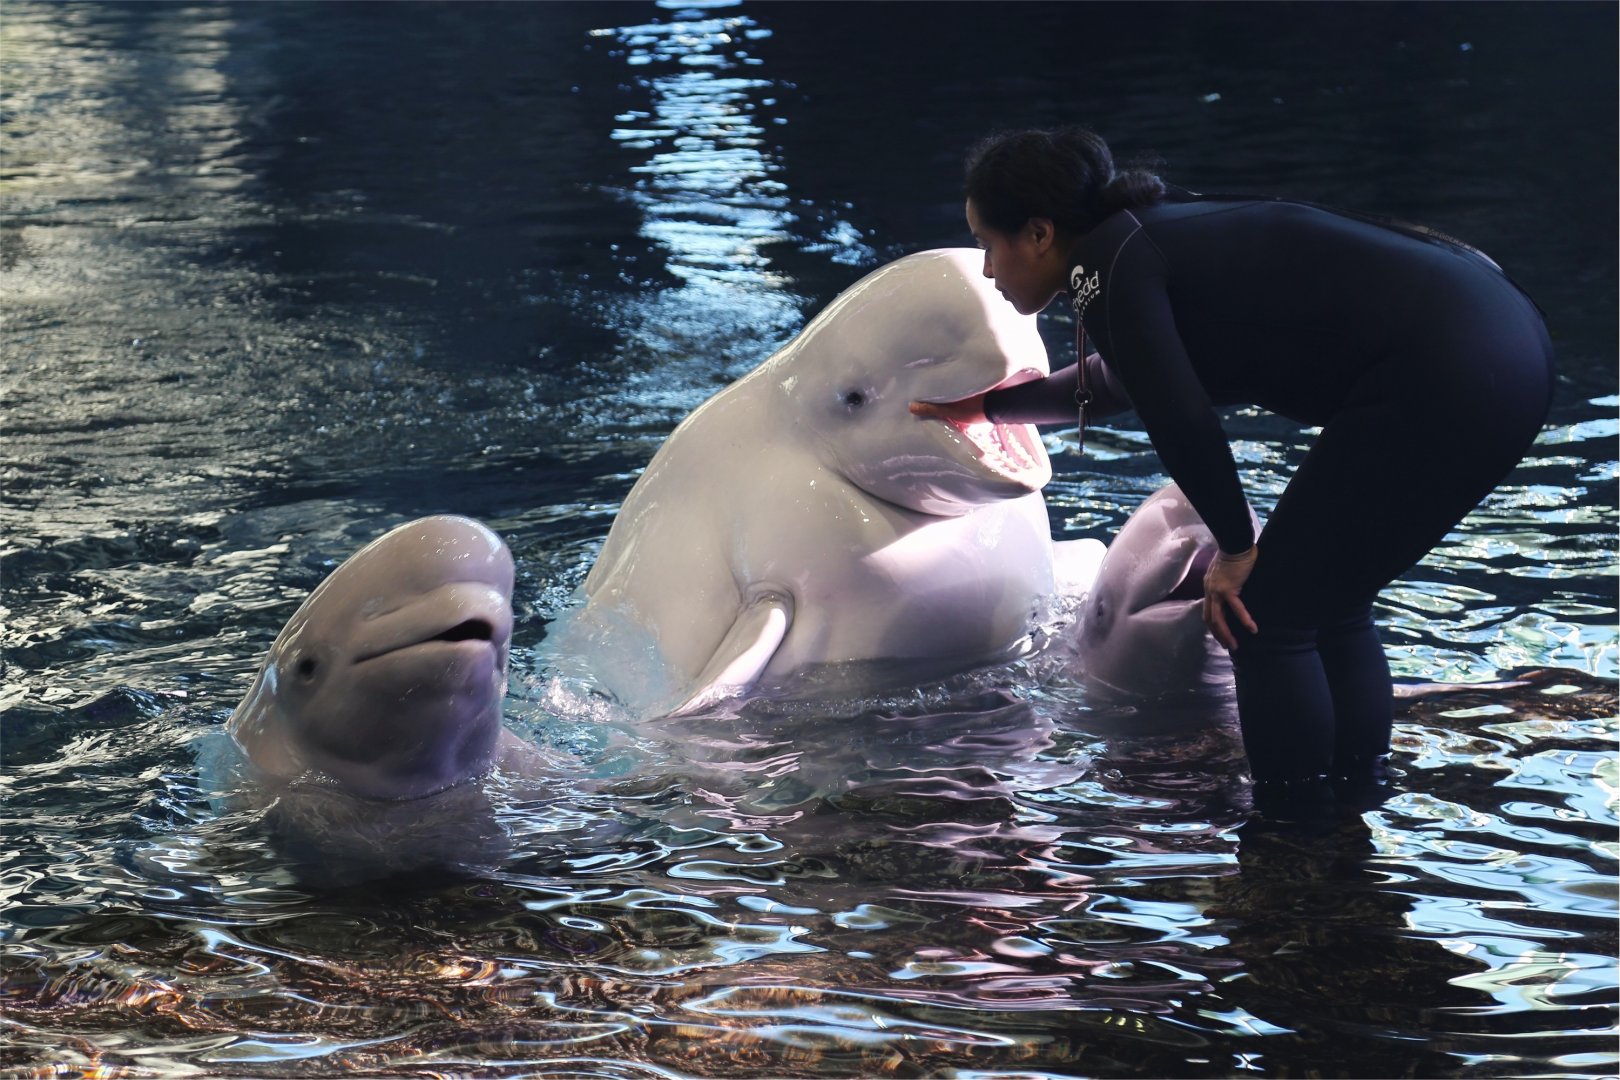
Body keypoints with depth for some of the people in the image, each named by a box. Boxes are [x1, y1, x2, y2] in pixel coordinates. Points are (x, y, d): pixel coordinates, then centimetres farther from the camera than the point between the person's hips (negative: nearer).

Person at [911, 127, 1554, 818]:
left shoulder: (1108, 266, -5)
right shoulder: (1152, 234, 23)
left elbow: (1178, 418, -17)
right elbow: (1124, 378, 41)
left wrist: (1235, 546, -2)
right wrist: (987, 409, 52)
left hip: (1439, 372, -9)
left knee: (1267, 613, 2)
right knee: (1332, 605, 20)